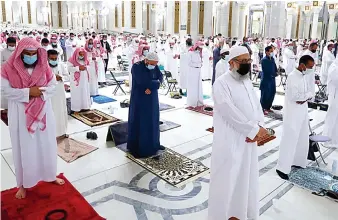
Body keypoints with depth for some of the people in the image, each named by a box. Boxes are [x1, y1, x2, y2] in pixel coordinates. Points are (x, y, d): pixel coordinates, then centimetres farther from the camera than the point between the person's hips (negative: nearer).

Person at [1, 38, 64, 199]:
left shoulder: (44, 67, 1)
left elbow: (53, 86, 1)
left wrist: (40, 91, -17)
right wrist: (28, 92, -20)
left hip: (43, 112, 2)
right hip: (21, 115, -2)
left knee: (46, 145, 13)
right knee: (24, 148, 7)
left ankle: (50, 175, 33)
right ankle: (23, 183, 23)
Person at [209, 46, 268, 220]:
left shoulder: (247, 81, 12)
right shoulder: (221, 83, -13)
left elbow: (257, 106, 9)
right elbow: (231, 113, -20)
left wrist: (258, 128, -9)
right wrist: (255, 129, -17)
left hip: (248, 140, 8)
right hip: (229, 142, -8)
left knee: (246, 178, 17)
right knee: (227, 180, 2)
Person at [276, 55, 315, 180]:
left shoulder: (303, 76, 11)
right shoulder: (292, 77, -18)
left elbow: (309, 92, 11)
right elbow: (294, 97, -25)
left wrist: (305, 97, -10)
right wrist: (306, 95, -10)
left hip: (302, 112, 9)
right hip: (292, 114, -9)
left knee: (302, 140, 17)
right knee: (290, 140, -5)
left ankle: (298, 162, 33)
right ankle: (282, 168, 3)